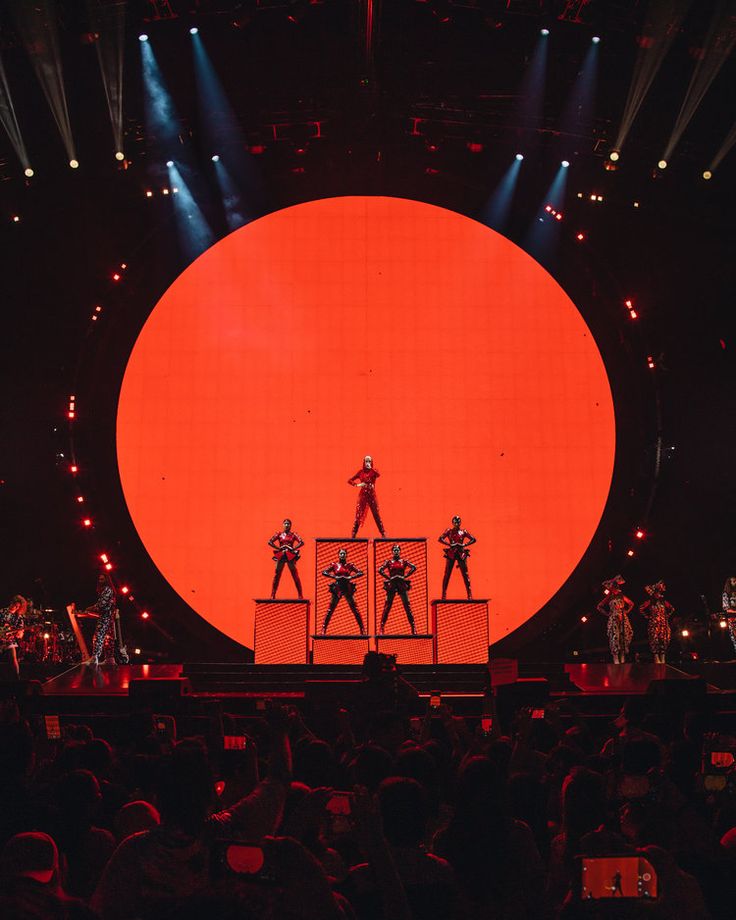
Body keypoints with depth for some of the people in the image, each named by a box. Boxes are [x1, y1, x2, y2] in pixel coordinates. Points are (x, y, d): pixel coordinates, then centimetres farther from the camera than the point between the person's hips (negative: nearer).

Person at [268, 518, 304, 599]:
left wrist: (293, 548, -12)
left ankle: (300, 595, 2)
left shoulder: (293, 534, 7)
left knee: (295, 575, -2)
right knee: (276, 575, 1)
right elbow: (270, 542, 4)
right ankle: (272, 595, 6)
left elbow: (301, 542, -2)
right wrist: (278, 548, -6)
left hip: (290, 556, -1)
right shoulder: (279, 534, 9)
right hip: (280, 556, 1)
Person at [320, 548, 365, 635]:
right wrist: (335, 577, -15)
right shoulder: (334, 565, 5)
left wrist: (350, 577, -13)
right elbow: (324, 572, -3)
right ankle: (323, 629, 4)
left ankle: (363, 630, 5)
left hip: (348, 589, 0)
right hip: (337, 589, 0)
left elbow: (360, 573, 1)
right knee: (330, 610, -1)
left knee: (355, 609, 0)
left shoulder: (350, 565, 6)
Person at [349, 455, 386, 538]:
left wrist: (370, 468, -16)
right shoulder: (361, 471, 6)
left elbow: (378, 475, -20)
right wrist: (357, 485, -7)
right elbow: (350, 480, 8)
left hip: (372, 495, 0)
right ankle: (353, 535, -4)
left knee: (376, 515, -2)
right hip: (363, 495, 0)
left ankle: (383, 534, 4)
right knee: (359, 515, -6)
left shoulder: (374, 471, 5)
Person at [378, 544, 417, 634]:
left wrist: (405, 576, -12)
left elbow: (414, 567, -5)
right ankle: (382, 627, 3)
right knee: (387, 607, -2)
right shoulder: (389, 561, 6)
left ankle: (413, 627, 3)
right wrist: (389, 577, -12)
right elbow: (380, 570, -4)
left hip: (402, 585, 0)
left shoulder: (404, 561, 7)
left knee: (407, 606, -2)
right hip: (391, 585, 0)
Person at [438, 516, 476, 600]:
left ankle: (470, 594, 0)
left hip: (461, 554, 1)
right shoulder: (449, 531, 7)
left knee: (465, 574, -2)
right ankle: (444, 595, 3)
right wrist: (450, 544, -17)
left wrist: (464, 544, -11)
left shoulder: (463, 532, 9)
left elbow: (473, 539, 3)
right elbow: (440, 539, -6)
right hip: (451, 553, -1)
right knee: (447, 574, -2)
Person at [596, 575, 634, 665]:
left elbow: (631, 604, 24)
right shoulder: (609, 598, 3)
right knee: (615, 637, -12)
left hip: (623, 619, 3)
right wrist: (607, 614, 1)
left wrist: (627, 611, 12)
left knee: (624, 637, -3)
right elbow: (599, 607, 6)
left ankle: (622, 659, 2)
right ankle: (616, 659, -12)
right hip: (613, 619, -3)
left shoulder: (622, 596, 10)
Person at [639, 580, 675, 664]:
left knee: (664, 638, -7)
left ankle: (662, 659, -2)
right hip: (654, 623, -3)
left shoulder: (664, 602, 13)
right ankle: (656, 658, -15)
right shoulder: (650, 602, 2)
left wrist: (667, 616, 15)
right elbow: (641, 609, 1)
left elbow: (672, 609, 25)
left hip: (664, 623, 4)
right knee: (655, 638, -15)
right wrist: (647, 616, 0)